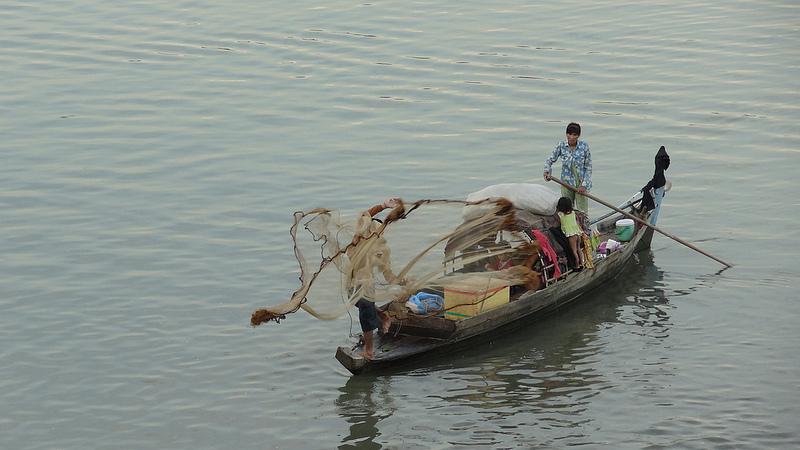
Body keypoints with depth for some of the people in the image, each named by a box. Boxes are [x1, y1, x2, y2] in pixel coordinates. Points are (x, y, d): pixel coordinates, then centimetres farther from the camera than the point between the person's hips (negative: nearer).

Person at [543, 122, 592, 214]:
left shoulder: (584, 146, -10)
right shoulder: (561, 146, -6)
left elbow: (588, 167, -6)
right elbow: (550, 160, 2)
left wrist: (584, 185, -12)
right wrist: (547, 171, -19)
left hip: (581, 183, -2)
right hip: (566, 183, 2)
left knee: (582, 213, -2)